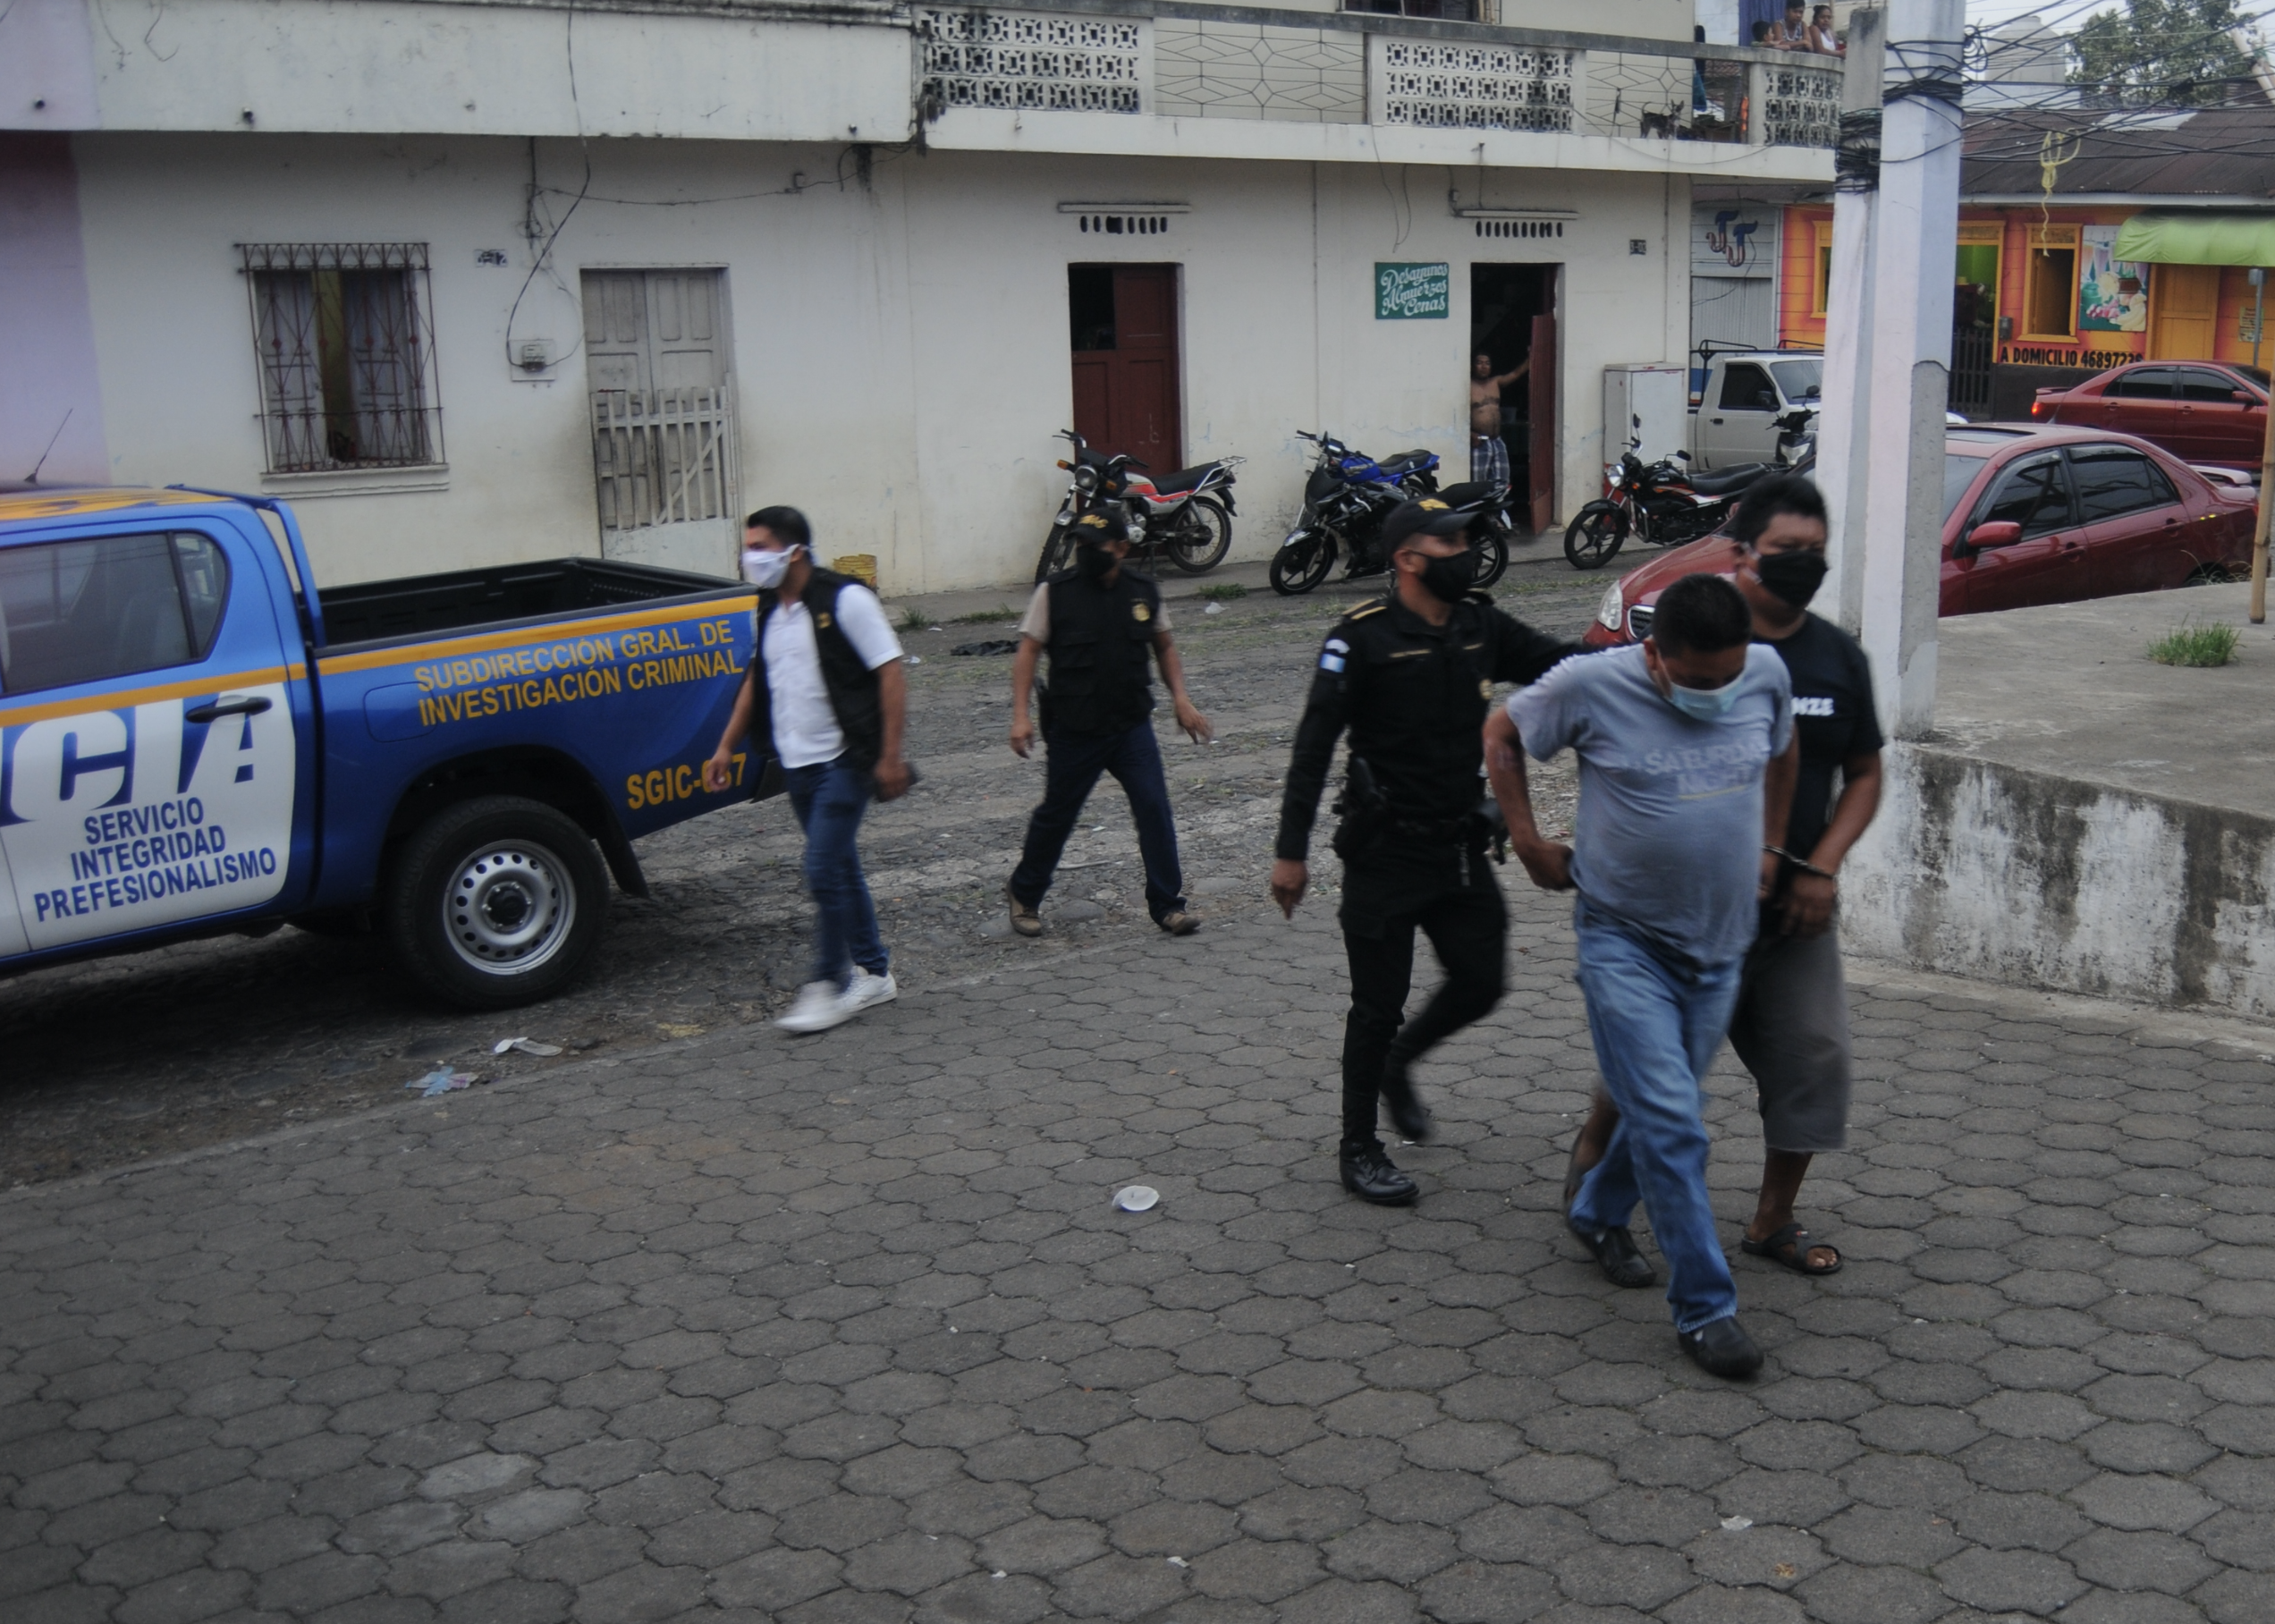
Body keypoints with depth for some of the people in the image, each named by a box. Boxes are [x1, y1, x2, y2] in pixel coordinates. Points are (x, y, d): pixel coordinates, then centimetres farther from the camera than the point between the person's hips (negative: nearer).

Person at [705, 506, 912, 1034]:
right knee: (839, 868, 13)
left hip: (843, 759, -7)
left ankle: (830, 986, 0)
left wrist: (890, 755, -18)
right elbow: (756, 680, 21)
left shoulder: (845, 600, -13)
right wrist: (727, 745, 16)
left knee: (824, 870, -10)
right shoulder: (770, 610, 9)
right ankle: (872, 973, 24)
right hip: (796, 763, 7)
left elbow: (891, 672, -15)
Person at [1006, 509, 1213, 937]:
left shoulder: (1144, 592, 1)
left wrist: (1181, 700, 3)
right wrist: (1020, 715, -13)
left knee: (1155, 809, -6)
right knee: (1056, 814, 10)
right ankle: (1023, 894, 31)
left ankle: (1167, 904, 5)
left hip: (1132, 725, 2)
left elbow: (1164, 647, 14)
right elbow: (1028, 652, -5)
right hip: (1074, 729, -2)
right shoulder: (1055, 592, -7)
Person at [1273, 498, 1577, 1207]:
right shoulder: (1364, 638, -14)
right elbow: (1315, 746, -15)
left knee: (1480, 985, 9)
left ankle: (1396, 1061, 39)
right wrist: (1291, 852, -17)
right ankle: (1358, 1148, 20)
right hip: (1386, 854, -6)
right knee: (1380, 1004, 3)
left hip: (1459, 847, 6)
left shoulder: (1481, 627, 3)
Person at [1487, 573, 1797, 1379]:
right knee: (1671, 1124, -9)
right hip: (1624, 941, -4)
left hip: (1719, 944, 5)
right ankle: (1704, 1306, 1)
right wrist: (1529, 842, -3)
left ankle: (1599, 1213, 44)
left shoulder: (1767, 675, -5)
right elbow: (1501, 737, 0)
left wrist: (1770, 846, 14)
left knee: (1661, 1108, 17)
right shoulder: (1593, 685, -17)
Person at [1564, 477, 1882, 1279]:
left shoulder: (1840, 657, 5)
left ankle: (1773, 1219, 19)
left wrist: (1822, 867, -2)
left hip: (1795, 908, 5)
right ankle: (1595, 1146, 34)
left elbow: (1863, 774, 12)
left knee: (1815, 1056, 2)